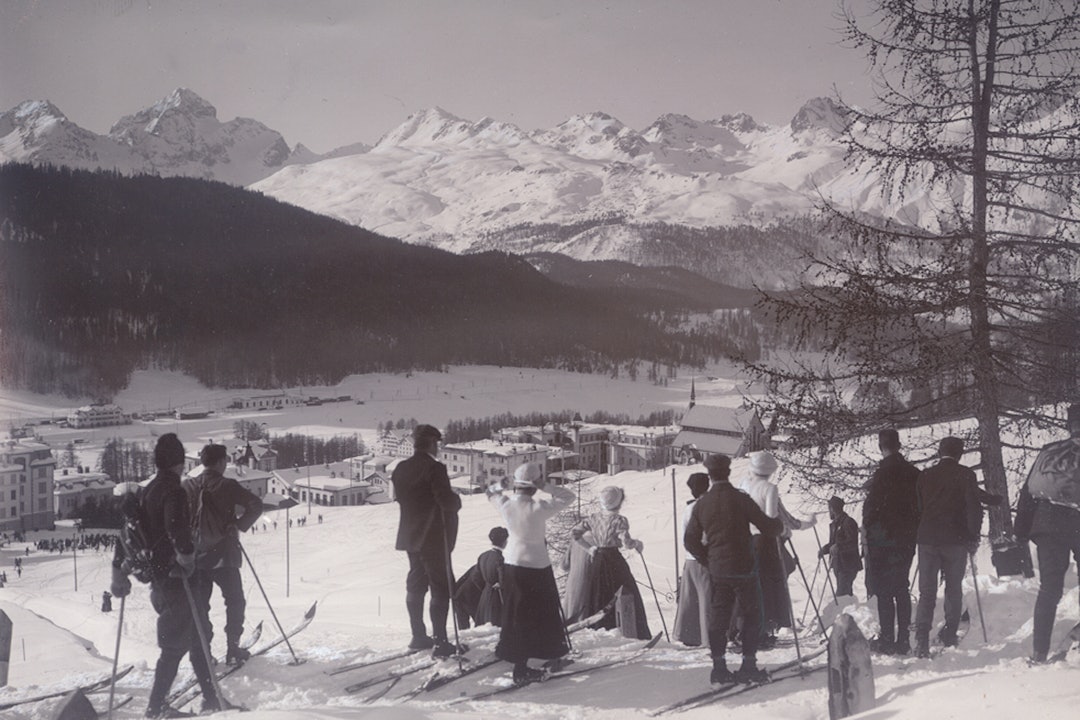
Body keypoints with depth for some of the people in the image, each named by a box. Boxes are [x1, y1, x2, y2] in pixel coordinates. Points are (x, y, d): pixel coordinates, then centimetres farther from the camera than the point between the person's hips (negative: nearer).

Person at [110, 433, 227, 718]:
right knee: (176, 643, -3)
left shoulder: (145, 492, 13)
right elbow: (176, 525, -33)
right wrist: (187, 554, -24)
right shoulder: (173, 490, -13)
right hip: (175, 577, -9)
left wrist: (119, 571, 20)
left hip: (157, 576, 9)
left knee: (197, 637, 15)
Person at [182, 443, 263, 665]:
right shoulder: (227, 486, -10)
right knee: (234, 601, 12)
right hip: (223, 555, -3)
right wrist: (240, 526, -4)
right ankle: (233, 649, 8)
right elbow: (256, 505, -15)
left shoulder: (187, 487, 1)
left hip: (194, 556, 3)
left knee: (199, 605, 12)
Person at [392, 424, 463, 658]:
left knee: (416, 585, 16)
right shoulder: (434, 468, -18)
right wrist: (457, 499, -2)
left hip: (410, 535, 8)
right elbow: (447, 501, -22)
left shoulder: (401, 469, 5)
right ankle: (440, 642, -6)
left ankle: (418, 636, 22)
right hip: (434, 537, -8)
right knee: (441, 587, -3)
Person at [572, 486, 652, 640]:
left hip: (597, 561, 5)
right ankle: (637, 634, 2)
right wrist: (638, 543, -1)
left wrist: (588, 548, 14)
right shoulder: (619, 520, -14)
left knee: (598, 598, 14)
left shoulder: (593, 518, 4)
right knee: (629, 598, 3)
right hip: (615, 561, -5)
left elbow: (574, 532, 6)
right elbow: (627, 543, -21)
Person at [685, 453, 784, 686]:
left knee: (718, 617, 10)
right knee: (751, 614, 8)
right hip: (743, 568, -4)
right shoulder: (741, 500, -12)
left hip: (717, 569, 4)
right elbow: (768, 528, -8)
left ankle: (718, 667, 9)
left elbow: (690, 540, 5)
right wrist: (779, 524, 15)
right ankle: (748, 664, 6)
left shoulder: (701, 504, 0)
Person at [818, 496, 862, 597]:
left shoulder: (848, 522, -12)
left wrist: (838, 547, -28)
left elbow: (853, 543, -20)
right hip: (838, 565, 10)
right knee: (846, 593, 15)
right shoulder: (834, 524, 16)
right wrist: (824, 549, 8)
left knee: (842, 594, -16)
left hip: (848, 565, -10)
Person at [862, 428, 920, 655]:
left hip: (882, 537, -6)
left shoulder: (882, 473, -17)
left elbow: (872, 504, -15)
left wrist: (866, 526, 2)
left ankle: (887, 639, -1)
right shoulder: (914, 473, 4)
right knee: (901, 588, 14)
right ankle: (903, 638, 16)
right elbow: (921, 504, 10)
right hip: (907, 538, 6)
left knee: (883, 590, -1)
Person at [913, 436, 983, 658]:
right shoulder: (965, 475, -5)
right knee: (953, 589, 14)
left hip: (927, 539, 2)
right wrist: (973, 536, 2)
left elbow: (916, 507, 10)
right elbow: (974, 507, -8)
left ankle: (922, 640, -10)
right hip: (956, 540, -2)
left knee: (926, 592, 3)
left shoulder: (924, 475, 5)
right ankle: (949, 634, 16)